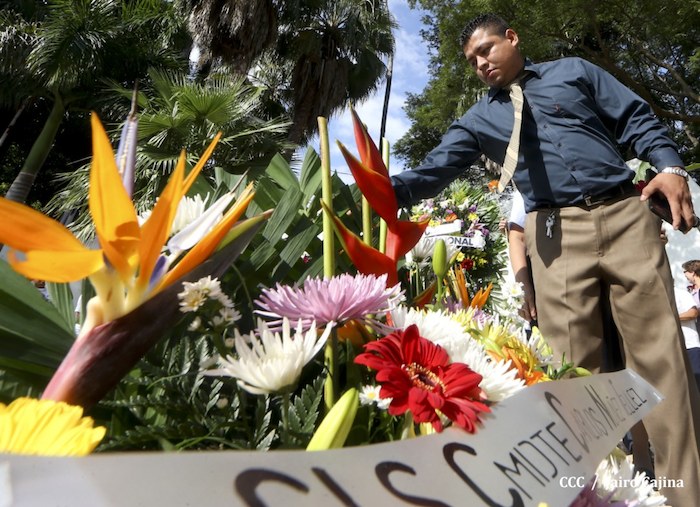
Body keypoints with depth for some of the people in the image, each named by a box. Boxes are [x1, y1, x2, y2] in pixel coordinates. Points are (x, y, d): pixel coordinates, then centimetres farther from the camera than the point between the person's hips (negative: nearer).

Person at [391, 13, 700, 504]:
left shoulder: (574, 71, 18)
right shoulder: (478, 119, 17)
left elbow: (637, 118, 14)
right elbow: (435, 170, 6)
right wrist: (389, 188, -12)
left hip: (626, 215, 1)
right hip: (556, 234, 0)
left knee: (660, 350, 0)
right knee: (574, 363, -4)